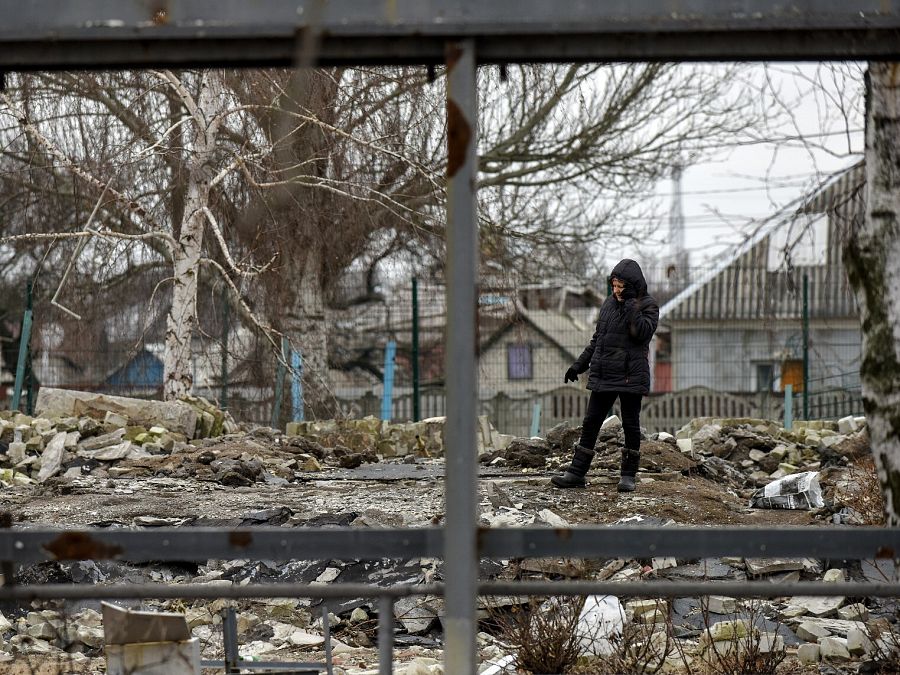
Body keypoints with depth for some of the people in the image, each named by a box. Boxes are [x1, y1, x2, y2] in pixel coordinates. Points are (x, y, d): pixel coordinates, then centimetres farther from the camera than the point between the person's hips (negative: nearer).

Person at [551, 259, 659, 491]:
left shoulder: (648, 306, -4)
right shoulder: (609, 303, 12)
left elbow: (643, 332, -23)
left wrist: (631, 304, -20)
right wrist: (579, 365, 19)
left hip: (631, 376, -5)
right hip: (603, 375, 5)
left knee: (631, 425, 3)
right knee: (590, 422, 4)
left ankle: (628, 475, 12)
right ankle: (576, 473, 7)